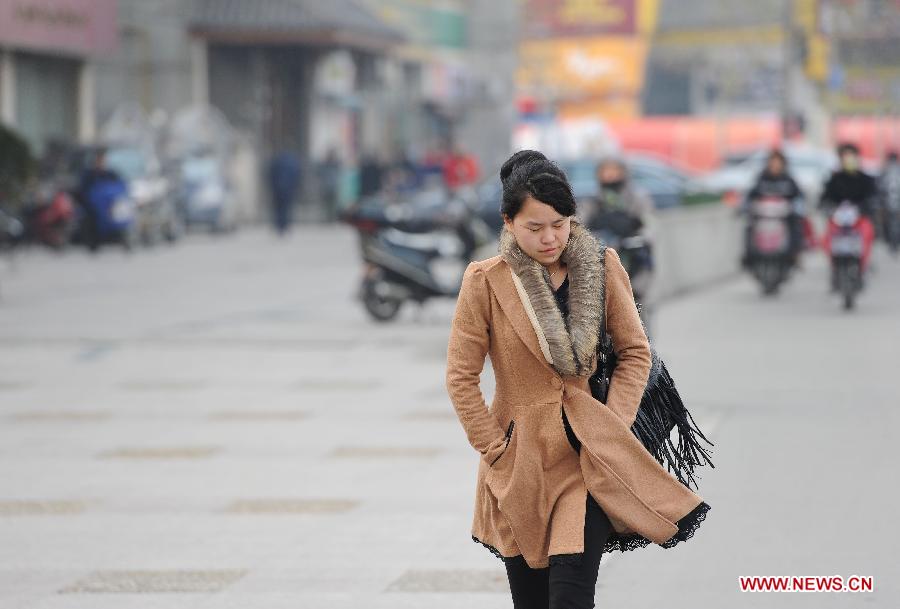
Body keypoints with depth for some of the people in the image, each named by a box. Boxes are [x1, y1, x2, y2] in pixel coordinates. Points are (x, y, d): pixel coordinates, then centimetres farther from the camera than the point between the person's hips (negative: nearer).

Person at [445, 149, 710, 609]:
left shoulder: (601, 267, -1)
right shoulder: (485, 282, -6)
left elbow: (635, 352, 6)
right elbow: (461, 378, -2)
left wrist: (611, 429, -4)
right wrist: (496, 450, -6)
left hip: (590, 454, 0)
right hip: (522, 461, 0)